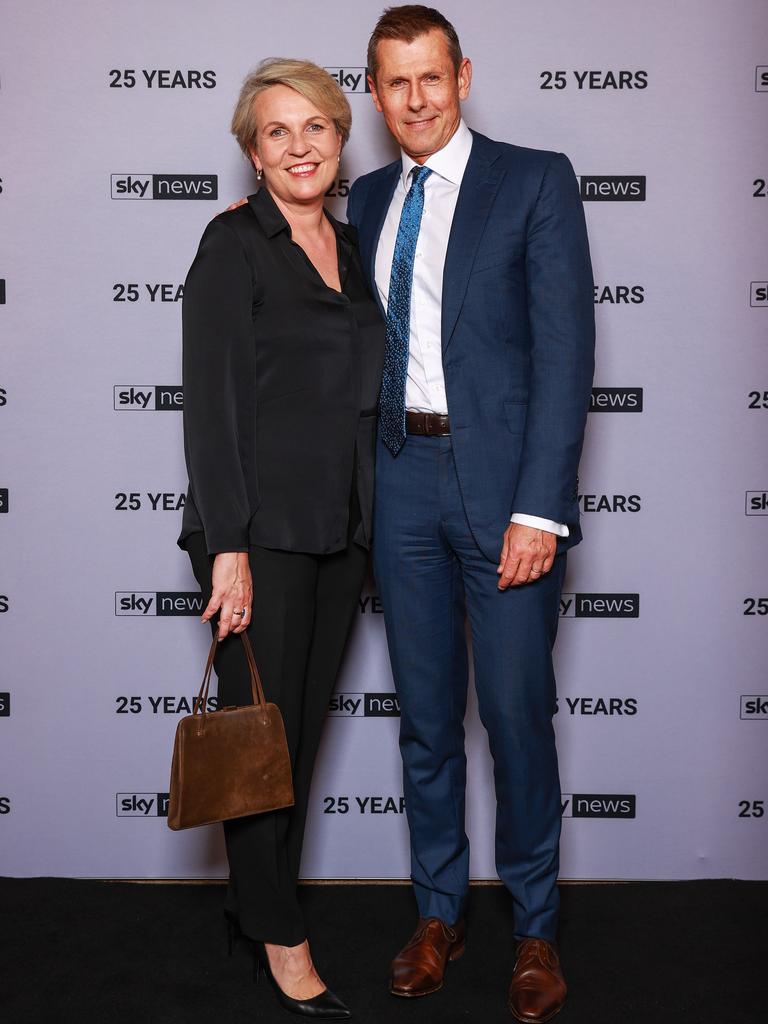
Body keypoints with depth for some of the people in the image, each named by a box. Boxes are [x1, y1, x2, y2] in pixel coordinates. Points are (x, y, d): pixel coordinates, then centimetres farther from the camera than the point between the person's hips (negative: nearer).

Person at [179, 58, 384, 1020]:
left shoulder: (351, 245, 13)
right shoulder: (234, 242, -7)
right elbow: (212, 399, -13)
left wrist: (370, 522, 12)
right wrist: (229, 546, -18)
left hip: (342, 525, 7)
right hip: (261, 525, -6)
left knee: (306, 723, 13)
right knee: (261, 725, 3)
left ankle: (262, 891, 30)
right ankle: (278, 932, 18)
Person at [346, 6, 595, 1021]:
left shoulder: (536, 180, -2)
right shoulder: (369, 199, 14)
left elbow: (565, 349, -9)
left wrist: (540, 507, -15)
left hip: (503, 481, -4)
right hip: (402, 478, 5)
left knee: (516, 714, 1)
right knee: (425, 715, 12)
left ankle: (536, 929, 21)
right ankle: (439, 913, 28)